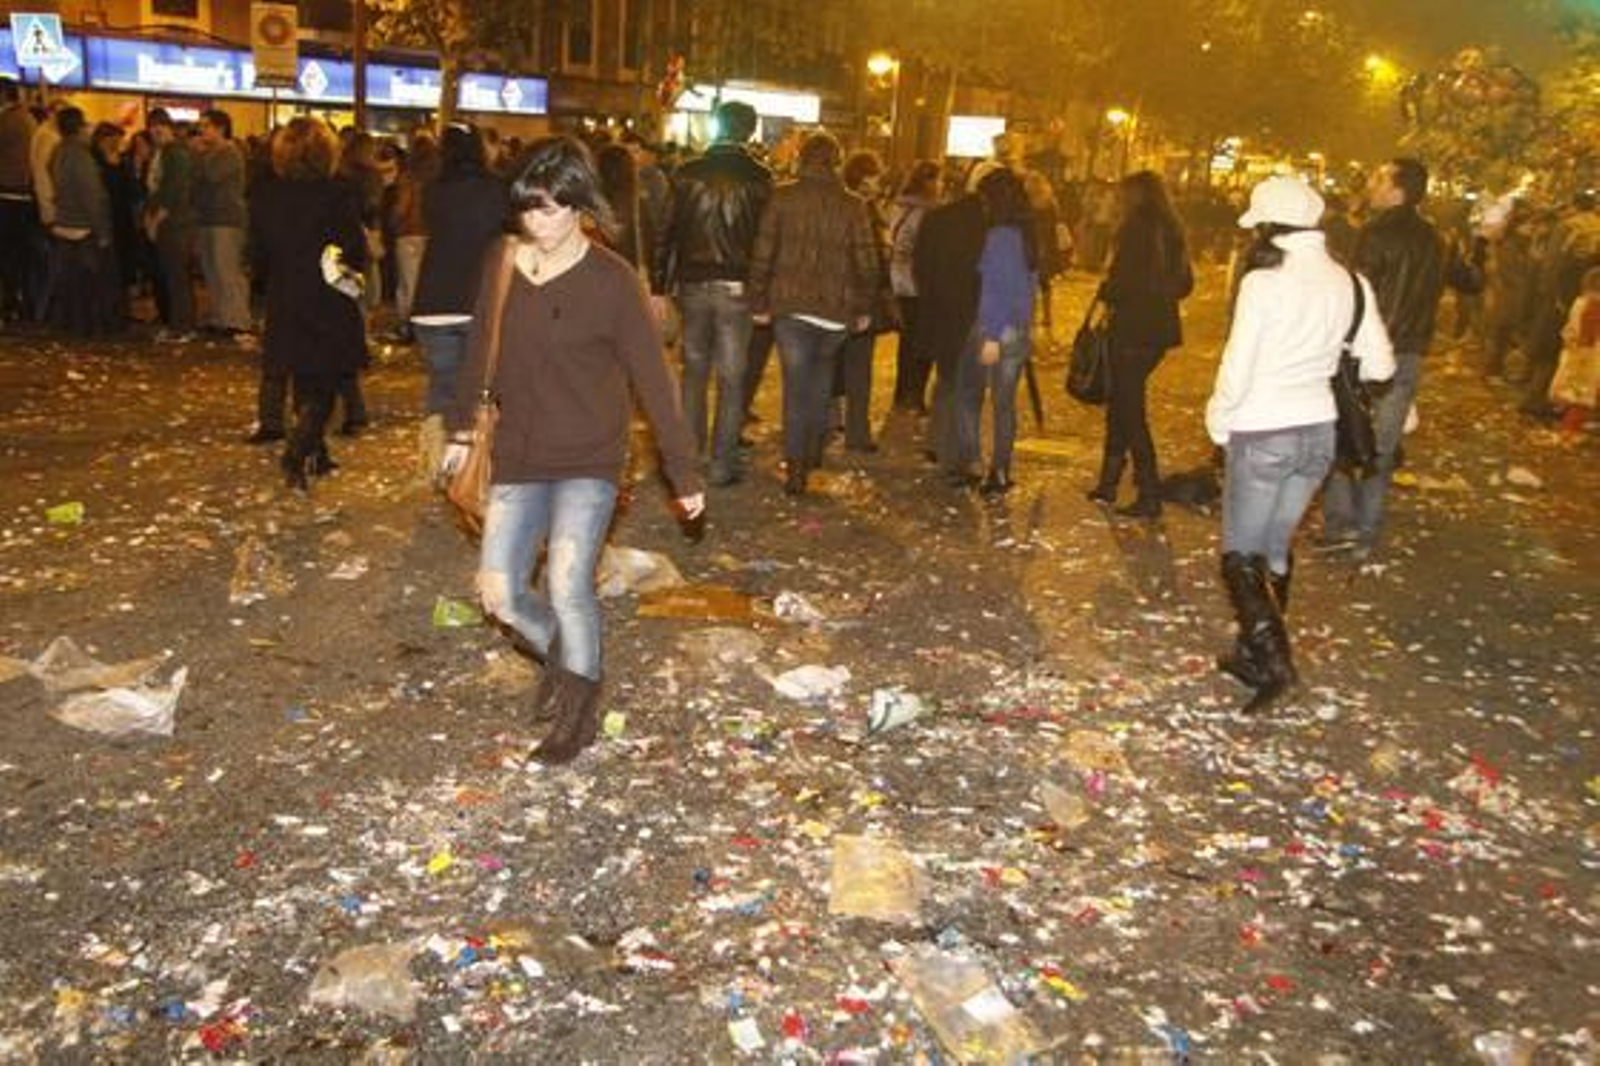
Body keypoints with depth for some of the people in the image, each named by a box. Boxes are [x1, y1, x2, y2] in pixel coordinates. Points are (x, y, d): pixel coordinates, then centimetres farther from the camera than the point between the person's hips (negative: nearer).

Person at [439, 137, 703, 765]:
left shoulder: (611, 281, -12)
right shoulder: (502, 263, 1)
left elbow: (653, 380, -10)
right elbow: (480, 353, 14)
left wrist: (684, 476, -9)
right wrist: (460, 430, 21)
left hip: (588, 460, -5)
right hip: (518, 459, 5)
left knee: (567, 585, -17)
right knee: (500, 595, 3)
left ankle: (581, 706, 7)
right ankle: (563, 657, 34)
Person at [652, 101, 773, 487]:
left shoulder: (687, 173, 0)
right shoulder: (760, 177, -5)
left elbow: (667, 233, 0)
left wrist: (659, 287, 5)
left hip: (693, 284, 2)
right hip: (737, 288, -2)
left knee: (694, 372, 14)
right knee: (731, 380, 4)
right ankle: (722, 464, 6)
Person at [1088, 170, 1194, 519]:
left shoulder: (1136, 228, -13)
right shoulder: (1171, 231, 11)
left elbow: (1121, 281, -19)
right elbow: (1185, 283, 15)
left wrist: (1106, 292, 0)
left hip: (1133, 329, -8)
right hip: (1161, 329, 8)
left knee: (1129, 410, -2)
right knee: (1121, 403, 19)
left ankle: (1150, 496, -3)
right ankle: (1108, 483, 27)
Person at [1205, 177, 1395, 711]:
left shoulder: (1264, 282, -17)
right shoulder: (1352, 283, 0)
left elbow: (1237, 370, -16)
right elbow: (1380, 366, 5)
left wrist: (1217, 419, 1)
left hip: (1262, 433, -6)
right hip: (1319, 431, 6)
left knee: (1240, 556, 5)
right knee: (1276, 549, 19)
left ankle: (1272, 656, -9)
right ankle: (1252, 653, 28)